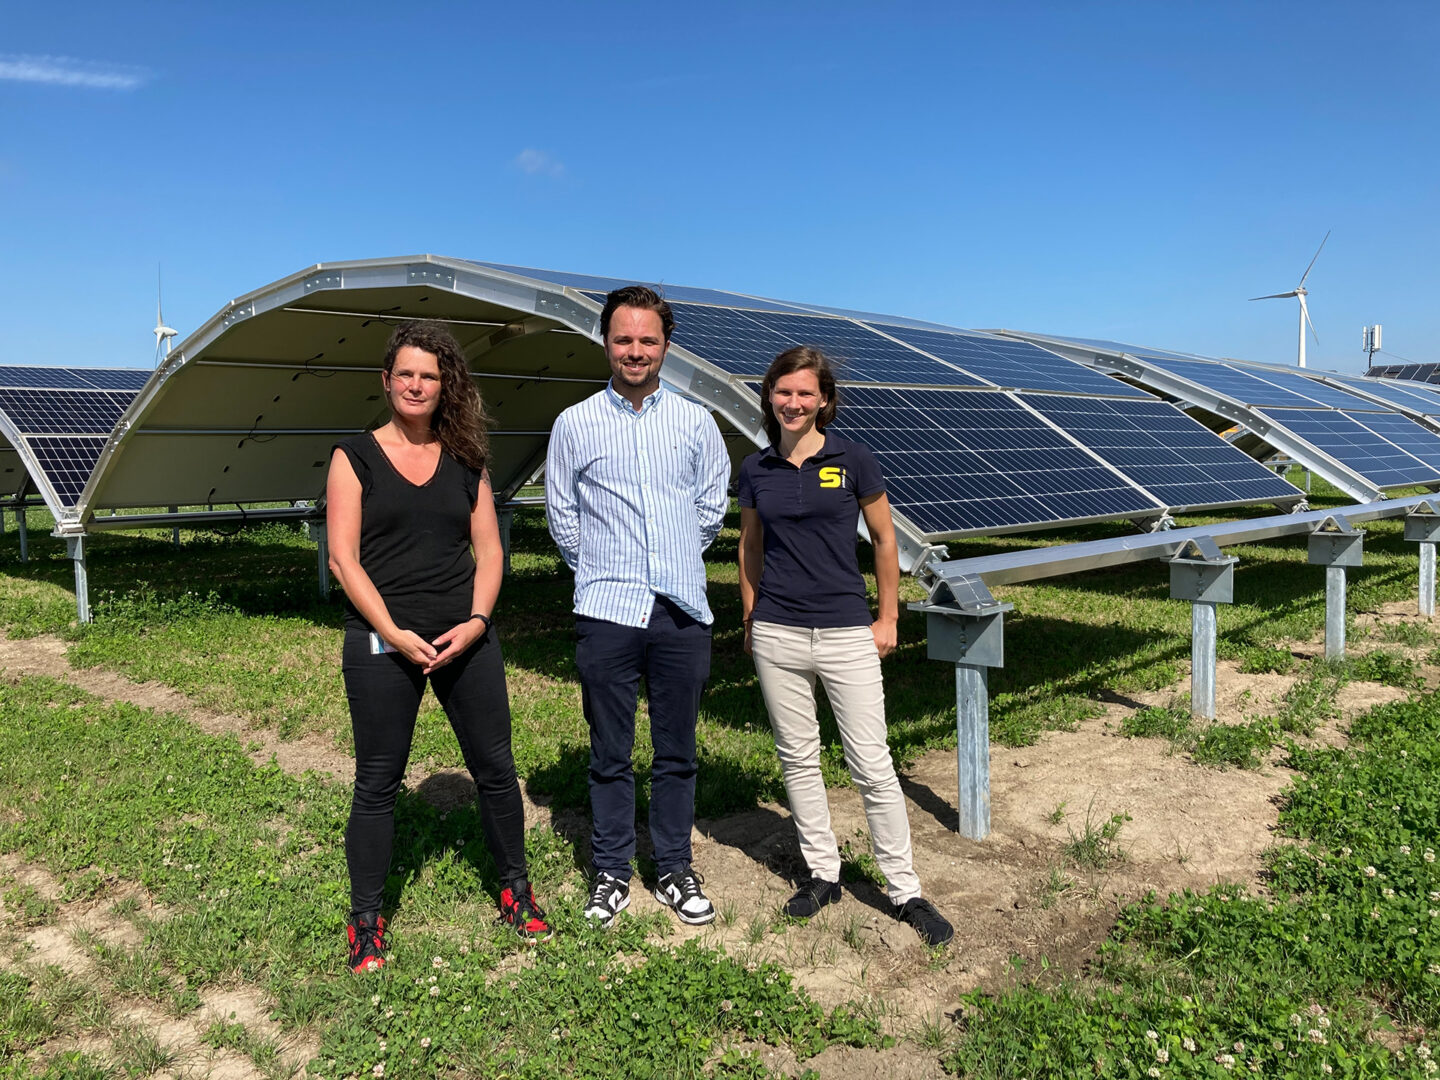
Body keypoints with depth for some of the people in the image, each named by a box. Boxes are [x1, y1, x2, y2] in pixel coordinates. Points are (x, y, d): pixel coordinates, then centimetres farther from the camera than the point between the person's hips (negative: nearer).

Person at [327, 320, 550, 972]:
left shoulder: (465, 460, 10)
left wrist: (477, 620, -8)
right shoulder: (356, 456, 1)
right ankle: (365, 920, 21)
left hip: (466, 638, 3)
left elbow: (489, 550, 8)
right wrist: (394, 633, -15)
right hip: (381, 642, -3)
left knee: (495, 767, 9)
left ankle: (515, 890, 28)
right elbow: (343, 558, -6)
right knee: (378, 782, 5)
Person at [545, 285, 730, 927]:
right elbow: (562, 517, 11)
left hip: (683, 610, 1)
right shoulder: (575, 424, 4)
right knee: (610, 755, 7)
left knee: (677, 753, 10)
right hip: (608, 611, -1)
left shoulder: (695, 422, 7)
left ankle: (675, 871, 24)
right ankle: (610, 875, 22)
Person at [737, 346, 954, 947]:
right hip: (777, 635, 3)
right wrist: (750, 619, 14)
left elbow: (884, 540, 4)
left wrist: (888, 617, 4)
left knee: (872, 765, 0)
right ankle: (822, 872, 27)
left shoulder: (852, 459, -4)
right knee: (797, 757, 11)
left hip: (847, 632, -3)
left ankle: (905, 891, 14)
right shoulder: (755, 470, 4)